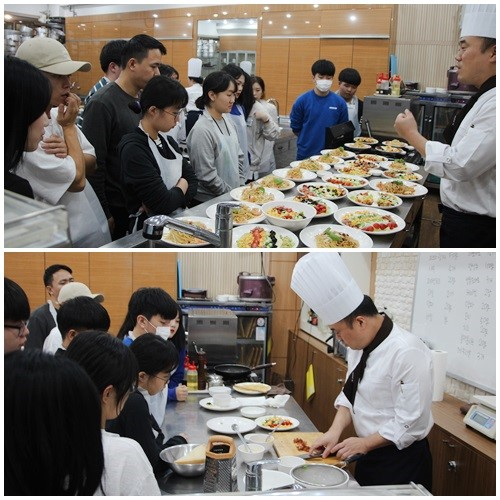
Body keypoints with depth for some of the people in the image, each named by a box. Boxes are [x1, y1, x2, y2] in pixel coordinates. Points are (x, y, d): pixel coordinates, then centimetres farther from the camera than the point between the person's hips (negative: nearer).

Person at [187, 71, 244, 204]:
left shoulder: (227, 120, 4)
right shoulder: (202, 130, -19)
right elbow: (207, 177, -20)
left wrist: (241, 187, 3)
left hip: (233, 195, 7)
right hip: (208, 202, -7)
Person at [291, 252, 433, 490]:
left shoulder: (407, 353, -26)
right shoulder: (359, 345, 1)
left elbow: (411, 423, -24)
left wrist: (365, 443, -15)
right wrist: (335, 430, -5)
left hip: (402, 461, -7)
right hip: (369, 457, 8)